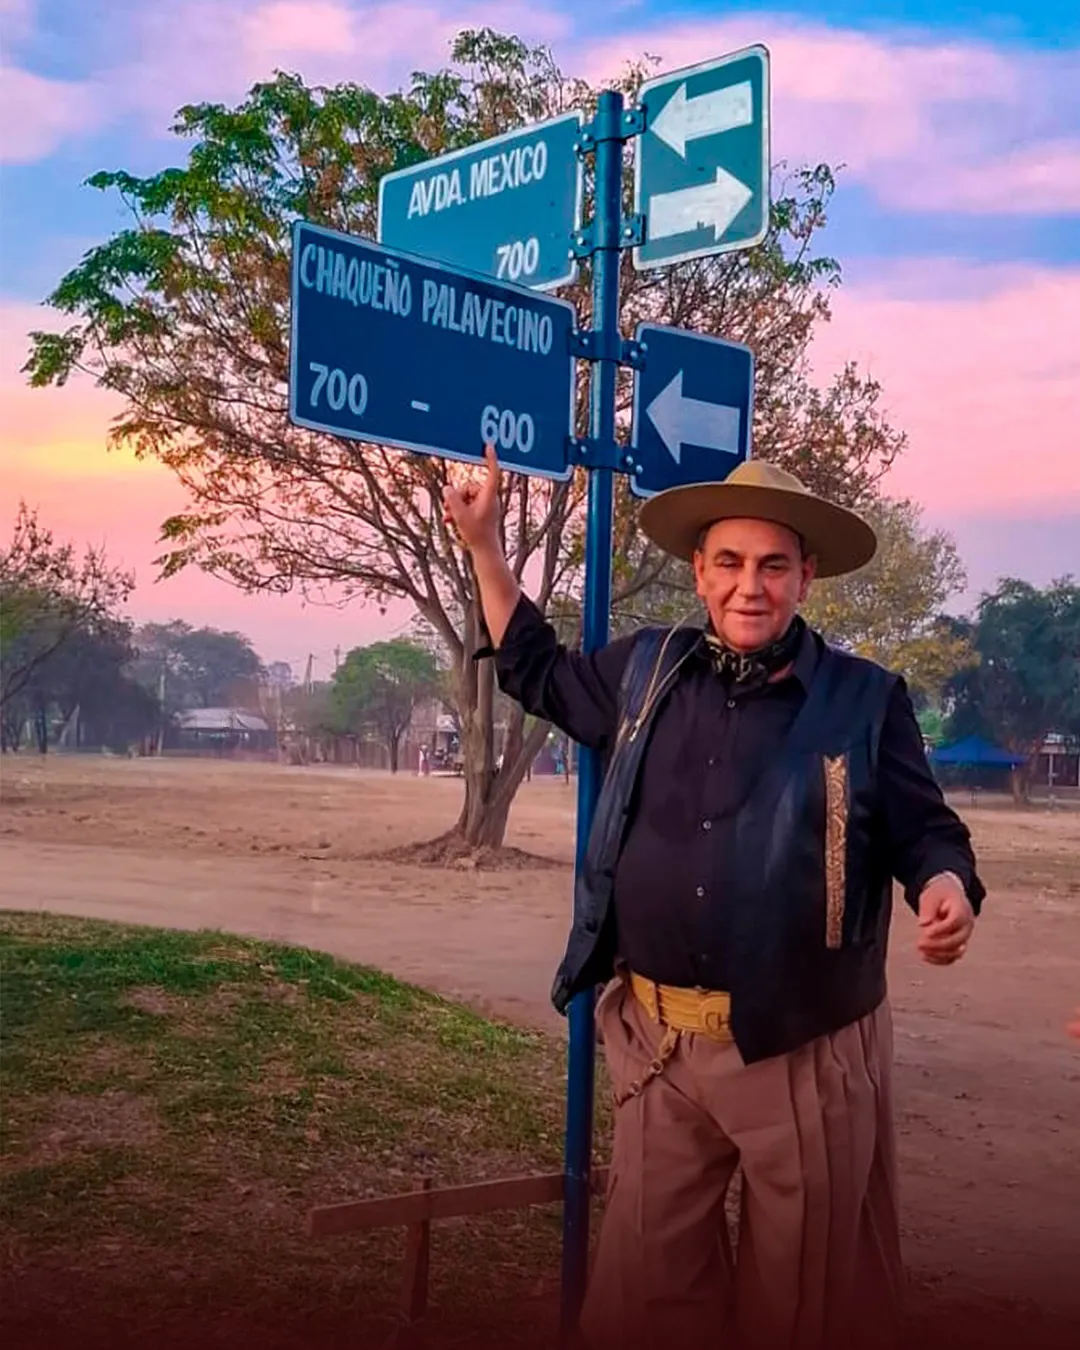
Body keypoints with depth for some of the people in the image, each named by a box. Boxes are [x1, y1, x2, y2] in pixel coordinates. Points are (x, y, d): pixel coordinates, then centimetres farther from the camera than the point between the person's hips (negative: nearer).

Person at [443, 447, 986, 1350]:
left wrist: (948, 890, -23)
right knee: (648, 1277, 17)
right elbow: (539, 675, 22)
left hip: (804, 1051, -3)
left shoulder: (866, 701, -5)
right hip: (654, 1040, 4)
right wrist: (486, 545, 17)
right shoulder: (647, 671, 6)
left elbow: (925, 831, 0)